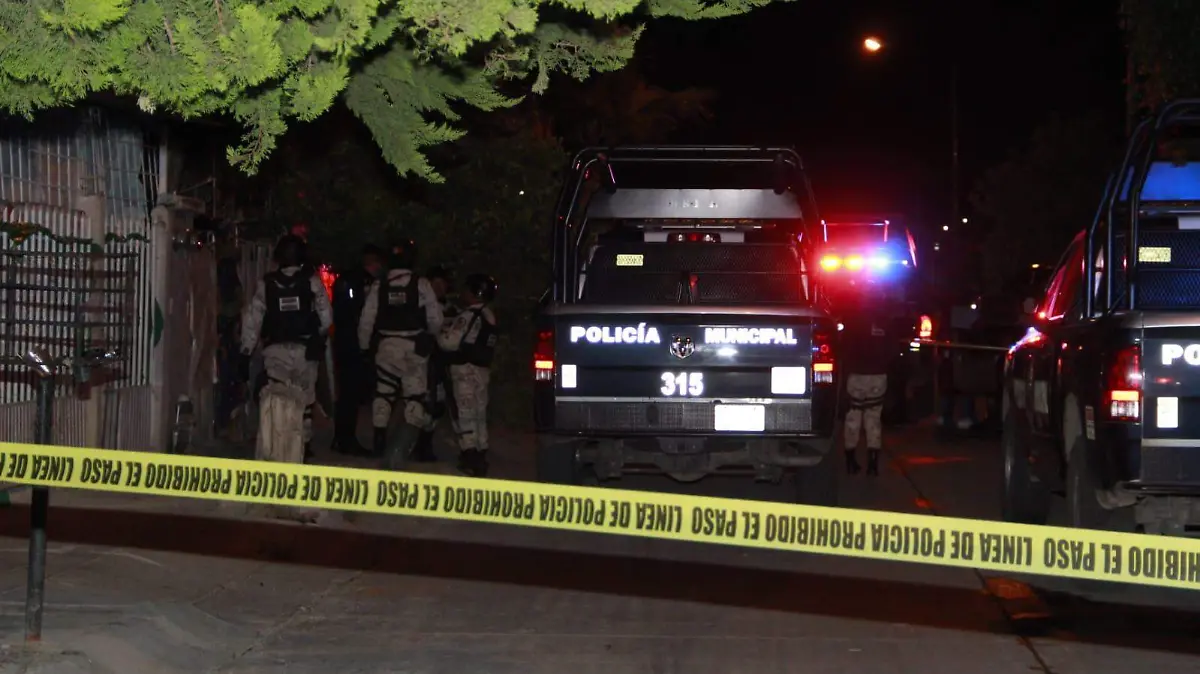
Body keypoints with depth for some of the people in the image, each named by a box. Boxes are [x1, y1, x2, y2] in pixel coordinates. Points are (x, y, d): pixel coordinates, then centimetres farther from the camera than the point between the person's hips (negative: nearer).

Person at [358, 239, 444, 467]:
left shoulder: (379, 285, 0)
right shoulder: (421, 285, -7)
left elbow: (367, 319, 2)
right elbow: (435, 319, -3)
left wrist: (364, 345, 16)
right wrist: (431, 337, 18)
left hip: (386, 344, 2)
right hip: (414, 345, -2)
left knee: (383, 392, 17)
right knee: (416, 396, 0)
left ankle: (380, 441, 21)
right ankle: (403, 445, -15)